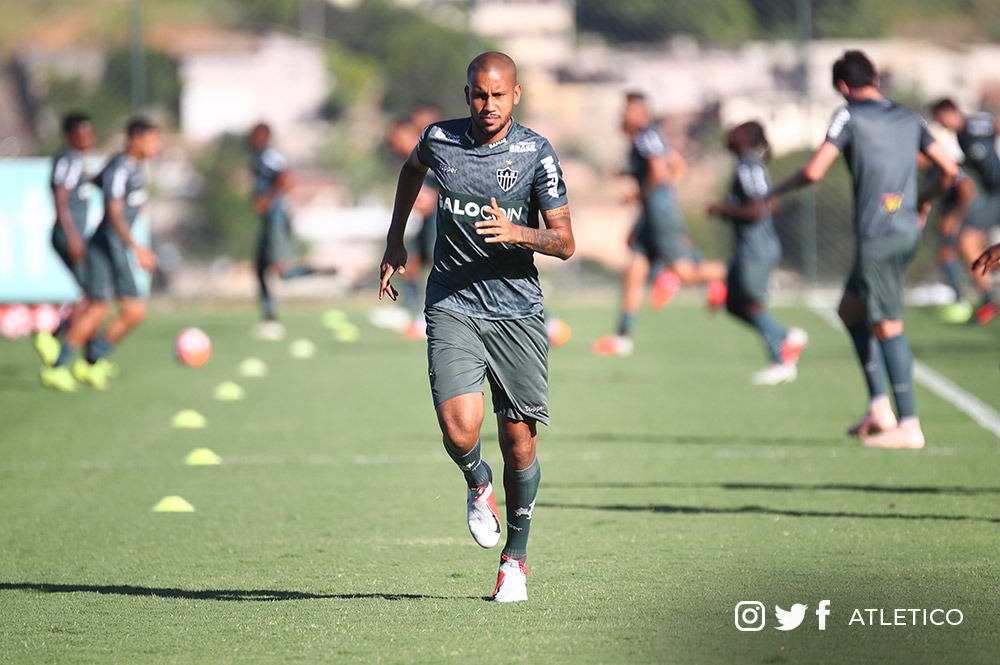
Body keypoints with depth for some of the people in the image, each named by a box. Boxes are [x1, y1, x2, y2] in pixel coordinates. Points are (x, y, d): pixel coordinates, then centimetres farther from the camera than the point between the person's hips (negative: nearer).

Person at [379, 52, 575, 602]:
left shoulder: (536, 153, -4)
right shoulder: (439, 140, 1)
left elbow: (565, 242, -5)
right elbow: (412, 169, 26)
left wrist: (518, 232, -25)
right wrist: (394, 242, 24)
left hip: (517, 312, 0)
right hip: (452, 308, 0)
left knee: (518, 441, 2)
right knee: (459, 430, -18)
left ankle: (515, 557, 22)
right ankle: (477, 484, 18)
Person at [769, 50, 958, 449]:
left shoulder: (850, 116, -5)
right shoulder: (909, 119, 13)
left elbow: (813, 172, -12)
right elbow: (949, 169, 11)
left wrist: (776, 191, 5)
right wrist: (922, 202, 28)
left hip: (877, 233, -7)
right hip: (906, 229, 7)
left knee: (888, 326, -5)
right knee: (851, 310, 19)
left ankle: (909, 426, -7)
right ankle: (879, 408, 14)